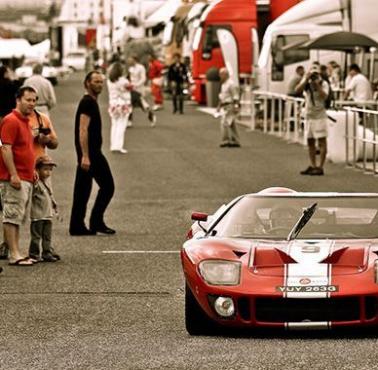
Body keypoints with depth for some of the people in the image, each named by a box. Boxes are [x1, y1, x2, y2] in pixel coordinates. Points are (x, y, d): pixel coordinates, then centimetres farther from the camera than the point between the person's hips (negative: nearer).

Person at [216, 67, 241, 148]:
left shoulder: (231, 84, -13)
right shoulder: (223, 84, 17)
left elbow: (235, 96, -16)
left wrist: (236, 106, -22)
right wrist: (219, 106, 26)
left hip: (229, 106, -10)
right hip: (224, 107, 10)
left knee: (224, 123, -14)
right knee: (232, 125, 11)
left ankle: (225, 141, -14)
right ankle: (235, 141, 14)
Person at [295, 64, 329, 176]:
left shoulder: (323, 84, -4)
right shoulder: (306, 82, 6)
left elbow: (324, 96, -20)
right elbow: (297, 90, -11)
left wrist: (317, 84, -21)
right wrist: (306, 79, -18)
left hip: (319, 115, -5)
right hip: (309, 115, 5)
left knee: (321, 141, -6)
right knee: (310, 142, 9)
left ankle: (320, 167, -6)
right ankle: (312, 166, 16)